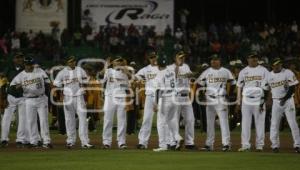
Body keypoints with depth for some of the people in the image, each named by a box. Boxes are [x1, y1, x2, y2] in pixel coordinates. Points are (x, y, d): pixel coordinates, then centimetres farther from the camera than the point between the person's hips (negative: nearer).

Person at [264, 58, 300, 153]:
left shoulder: (288, 73, -5)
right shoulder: (269, 76, 5)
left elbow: (292, 88, -8)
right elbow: (265, 89, 13)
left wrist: (285, 98, -16)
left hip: (288, 100, -3)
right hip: (276, 102, 3)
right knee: (274, 124, 1)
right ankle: (275, 145, 10)